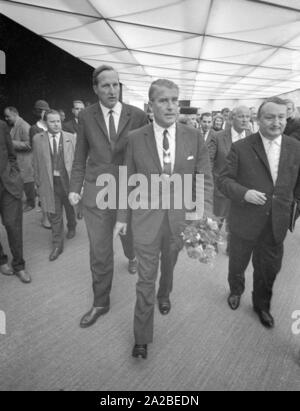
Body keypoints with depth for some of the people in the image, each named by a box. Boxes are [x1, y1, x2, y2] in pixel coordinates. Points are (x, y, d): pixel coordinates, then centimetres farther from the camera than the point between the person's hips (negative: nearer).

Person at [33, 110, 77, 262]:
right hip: (49, 182, 0)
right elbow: (36, 163, 3)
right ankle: (57, 245, 15)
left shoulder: (70, 137, -2)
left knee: (70, 208, 20)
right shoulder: (37, 139, 0)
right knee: (54, 215, 3)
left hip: (68, 179, 1)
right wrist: (38, 182, 3)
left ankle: (72, 227, 49)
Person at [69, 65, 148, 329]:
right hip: (96, 192, 0)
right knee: (99, 252, 5)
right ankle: (101, 303, 25)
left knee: (130, 236, 22)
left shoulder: (138, 116, -3)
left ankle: (132, 257, 60)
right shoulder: (86, 117, 1)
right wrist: (75, 187, -2)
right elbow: (81, 156, 6)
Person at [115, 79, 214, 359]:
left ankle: (164, 295, 57)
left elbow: (205, 179, -1)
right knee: (145, 278, 5)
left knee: (169, 265, 23)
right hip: (146, 217, -1)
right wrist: (123, 217, 4)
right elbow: (129, 181, 2)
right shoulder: (136, 138, -5)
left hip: (180, 216, 2)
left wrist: (204, 216, -12)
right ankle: (142, 336, 24)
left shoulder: (194, 137, -3)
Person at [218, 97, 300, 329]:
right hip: (245, 222, -2)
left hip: (276, 225, 3)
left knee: (269, 269, 19)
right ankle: (236, 291, 52)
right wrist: (244, 193, -26)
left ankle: (262, 305, 46)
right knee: (237, 264, 20)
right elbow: (225, 180, -9)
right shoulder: (241, 148, -11)